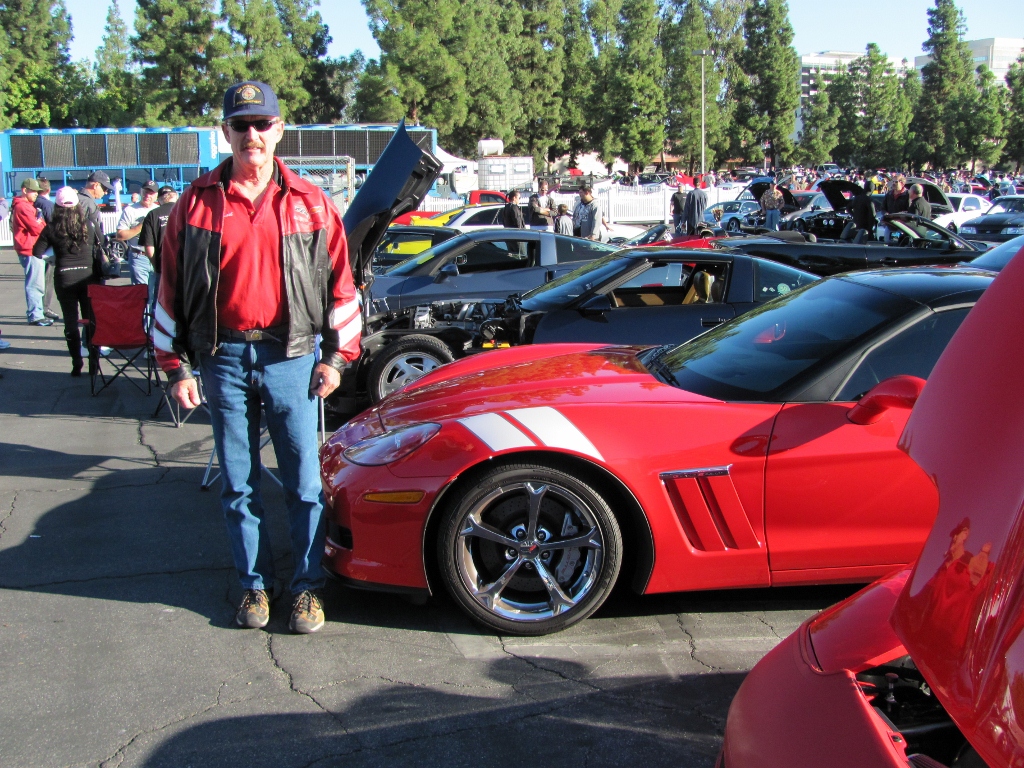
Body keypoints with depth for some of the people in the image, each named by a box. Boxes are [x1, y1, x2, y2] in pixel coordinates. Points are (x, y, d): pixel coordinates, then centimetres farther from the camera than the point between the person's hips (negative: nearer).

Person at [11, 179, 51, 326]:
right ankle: (35, 316, -7)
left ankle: (37, 313, 23)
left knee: (37, 284, 16)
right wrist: (42, 225, 2)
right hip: (30, 250, -11)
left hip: (33, 249, 11)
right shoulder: (23, 207, -14)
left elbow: (38, 224, 17)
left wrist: (40, 223, -3)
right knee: (35, 284, -9)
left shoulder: (27, 206, 20)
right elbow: (37, 228, -17)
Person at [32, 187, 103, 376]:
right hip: (88, 277, 1)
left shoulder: (52, 228, -5)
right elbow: (102, 243, 9)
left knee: (71, 322, 6)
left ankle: (77, 364, 4)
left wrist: (54, 254, 13)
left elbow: (37, 252, -4)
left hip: (64, 279, -1)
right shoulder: (88, 224, -3)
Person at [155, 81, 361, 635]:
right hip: (224, 358, 1)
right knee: (238, 484, 9)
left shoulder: (309, 204, 3)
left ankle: (307, 586, 17)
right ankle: (254, 584, 23)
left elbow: (340, 281, 6)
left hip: (290, 355, -1)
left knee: (304, 481, 3)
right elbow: (171, 288, 6)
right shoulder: (197, 203, 3)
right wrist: (175, 367, 2)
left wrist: (336, 355, 2)